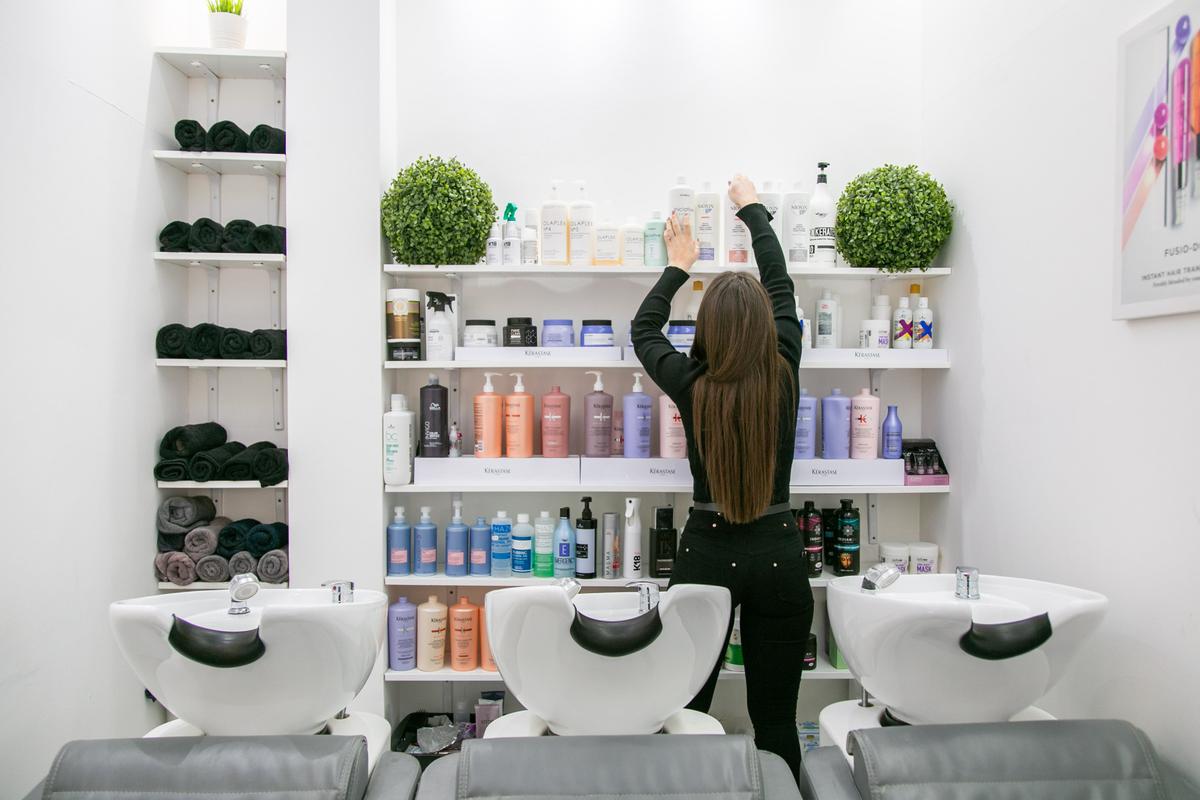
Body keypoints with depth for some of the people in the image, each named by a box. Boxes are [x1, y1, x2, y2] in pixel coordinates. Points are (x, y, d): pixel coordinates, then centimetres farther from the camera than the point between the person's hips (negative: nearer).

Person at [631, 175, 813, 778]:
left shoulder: (691, 384, -9)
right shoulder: (783, 375, -5)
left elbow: (643, 330, 13)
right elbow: (781, 287, 11)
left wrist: (678, 265, 26)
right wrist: (752, 208, 25)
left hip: (707, 552, -1)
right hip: (778, 553, 1)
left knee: (687, 708, 11)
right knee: (776, 717, 11)